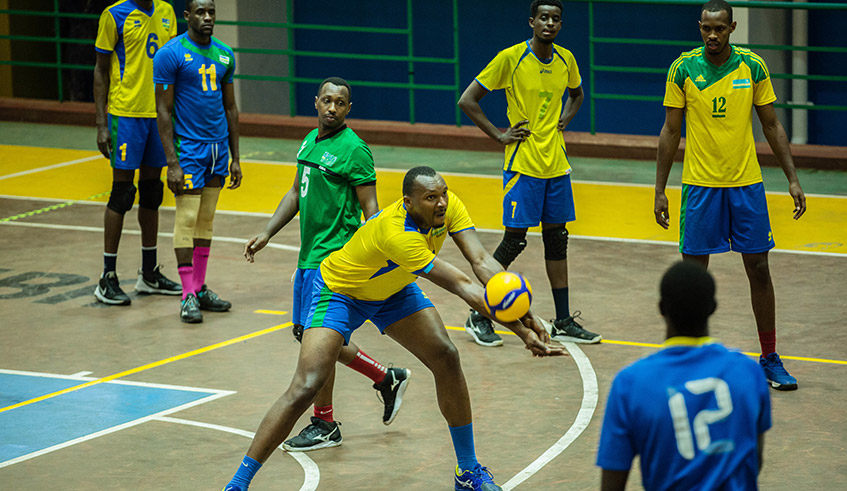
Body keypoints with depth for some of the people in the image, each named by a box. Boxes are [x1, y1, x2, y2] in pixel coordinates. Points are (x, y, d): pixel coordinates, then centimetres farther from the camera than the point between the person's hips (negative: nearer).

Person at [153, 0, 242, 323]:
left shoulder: (224, 54, 9)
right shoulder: (171, 54, -10)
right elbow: (163, 110, -11)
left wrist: (234, 158, 12)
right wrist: (172, 163, -16)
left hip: (219, 147, 6)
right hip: (189, 147, -6)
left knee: (206, 220, 10)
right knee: (187, 220, -6)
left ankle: (200, 289, 16)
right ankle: (188, 296, -3)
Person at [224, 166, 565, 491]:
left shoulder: (449, 206, -22)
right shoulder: (397, 234, -42)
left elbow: (481, 261, -29)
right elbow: (462, 286, -43)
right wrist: (520, 331, -43)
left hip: (392, 290, 7)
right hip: (339, 290, -7)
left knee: (446, 358, -7)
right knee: (304, 388, -18)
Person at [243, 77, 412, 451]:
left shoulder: (353, 149, -13)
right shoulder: (311, 140, 12)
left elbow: (370, 207, -14)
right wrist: (266, 234, 16)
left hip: (333, 256, -9)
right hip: (309, 254, 9)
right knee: (306, 333, 14)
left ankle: (324, 426, 9)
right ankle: (387, 379, 26)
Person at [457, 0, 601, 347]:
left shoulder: (566, 60, 5)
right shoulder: (511, 58, -11)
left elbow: (576, 94, 28)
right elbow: (467, 100, -9)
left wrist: (563, 121, 10)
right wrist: (499, 136, -10)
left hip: (556, 163, 6)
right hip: (523, 164, -6)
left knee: (557, 239, 9)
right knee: (515, 240, -5)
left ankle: (563, 322, 15)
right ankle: (479, 317, 7)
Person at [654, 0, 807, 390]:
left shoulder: (752, 66, -2)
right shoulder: (683, 68, -5)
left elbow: (772, 126, 6)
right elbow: (670, 132, 1)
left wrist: (792, 179, 1)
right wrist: (659, 190, -1)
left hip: (747, 185, 1)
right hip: (699, 185, -1)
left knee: (759, 269, 4)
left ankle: (769, 358, 14)